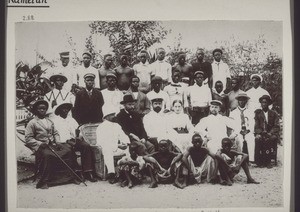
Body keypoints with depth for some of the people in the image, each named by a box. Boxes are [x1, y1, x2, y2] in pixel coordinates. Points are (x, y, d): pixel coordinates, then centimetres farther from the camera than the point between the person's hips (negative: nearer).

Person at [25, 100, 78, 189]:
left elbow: (55, 133, 23)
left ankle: (72, 176, -10)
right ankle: (44, 182, -30)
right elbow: (28, 139, -2)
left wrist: (58, 142, 3)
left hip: (53, 145, 5)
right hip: (40, 147, -5)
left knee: (69, 150, -18)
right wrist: (40, 143, -15)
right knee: (48, 155, -38)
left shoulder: (49, 121, 22)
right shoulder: (32, 123, 4)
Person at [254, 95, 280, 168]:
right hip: (261, 134, 0)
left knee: (272, 139, -33)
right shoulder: (258, 113, 14)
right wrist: (259, 133, -13)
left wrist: (270, 133, -12)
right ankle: (259, 161, -27)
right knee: (258, 139, -32)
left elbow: (277, 126, 5)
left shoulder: (273, 114, 13)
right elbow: (256, 126, 7)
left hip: (271, 134, 0)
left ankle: (267, 161, -27)